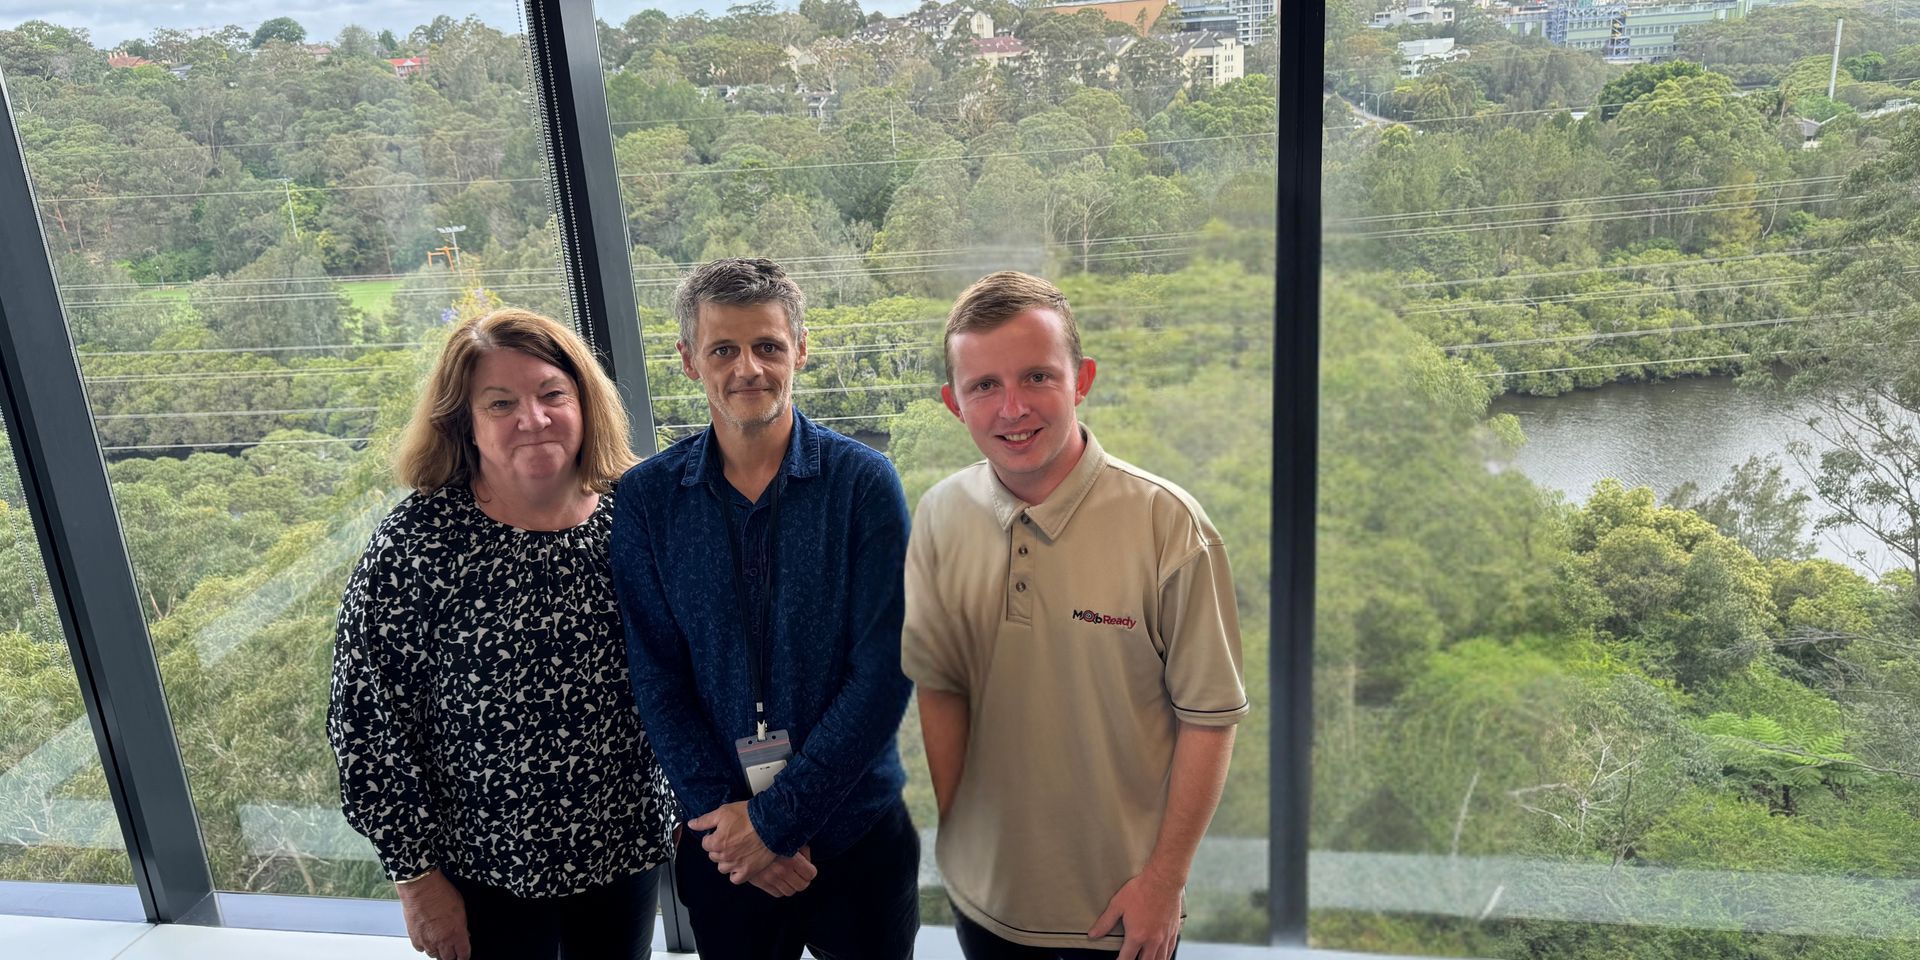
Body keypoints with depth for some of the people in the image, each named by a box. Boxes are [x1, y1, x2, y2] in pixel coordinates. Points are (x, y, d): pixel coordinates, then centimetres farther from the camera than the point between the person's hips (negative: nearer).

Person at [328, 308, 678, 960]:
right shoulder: (416, 543, -16)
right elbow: (365, 720, -11)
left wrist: (689, 806, 8)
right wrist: (417, 876, -8)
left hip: (627, 847, 3)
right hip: (487, 870, -3)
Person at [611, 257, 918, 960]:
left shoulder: (863, 482, -10)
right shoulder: (645, 498, -4)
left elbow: (883, 672, -14)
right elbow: (655, 678, -4)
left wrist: (776, 818, -15)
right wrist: (720, 812, -12)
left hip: (859, 830, -1)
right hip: (720, 846, 1)